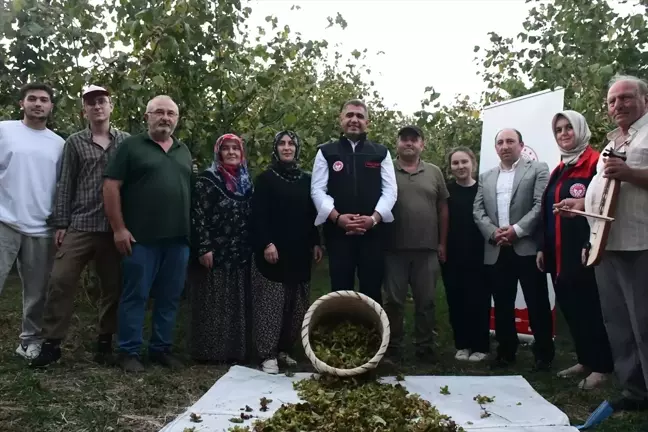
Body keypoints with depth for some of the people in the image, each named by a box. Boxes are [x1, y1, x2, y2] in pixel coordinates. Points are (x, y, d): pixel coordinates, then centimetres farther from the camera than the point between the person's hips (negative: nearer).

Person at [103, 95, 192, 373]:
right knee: (135, 296, 1)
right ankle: (128, 352, 11)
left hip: (179, 238, 5)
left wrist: (192, 230, 11)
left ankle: (161, 349, 21)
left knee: (170, 297, 9)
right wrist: (119, 228, -10)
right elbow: (111, 186, -4)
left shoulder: (184, 152, 17)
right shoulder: (131, 146, 2)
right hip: (141, 238, -4)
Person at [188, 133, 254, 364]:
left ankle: (237, 350, 17)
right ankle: (211, 351, 8)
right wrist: (204, 248, -16)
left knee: (237, 302, 9)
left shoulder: (247, 182, 14)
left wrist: (251, 248, 12)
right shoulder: (206, 179, -3)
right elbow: (198, 215, -9)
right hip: (215, 252, -5)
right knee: (213, 303, 0)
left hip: (240, 253, 6)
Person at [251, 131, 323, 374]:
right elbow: (258, 215, -6)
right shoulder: (265, 178, 2)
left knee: (297, 305, 7)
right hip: (273, 250, -4)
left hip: (299, 252, 5)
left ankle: (284, 349, 19)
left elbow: (312, 214, 15)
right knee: (271, 303, -4)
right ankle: (268, 354, 0)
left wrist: (315, 243, 7)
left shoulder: (306, 180, 14)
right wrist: (266, 243, -16)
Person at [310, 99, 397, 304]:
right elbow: (317, 190, -1)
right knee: (340, 290, 8)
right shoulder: (326, 152, 6)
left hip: (373, 231, 1)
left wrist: (374, 218, -14)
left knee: (372, 291, 7)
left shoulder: (381, 152, 9)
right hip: (337, 231, 0)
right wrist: (337, 217, -15)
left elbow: (390, 189, 2)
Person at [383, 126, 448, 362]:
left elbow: (443, 209, 11)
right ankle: (393, 346, 18)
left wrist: (442, 243, 7)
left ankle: (425, 346, 22)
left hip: (427, 249, 2)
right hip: (394, 249, -2)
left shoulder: (434, 172, 9)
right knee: (394, 300, 6)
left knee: (426, 301, 9)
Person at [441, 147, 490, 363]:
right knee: (456, 300, 8)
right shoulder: (446, 190, 1)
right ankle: (462, 344, 21)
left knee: (479, 300, 4)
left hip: (478, 255, -1)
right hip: (452, 256, 2)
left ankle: (480, 345, 17)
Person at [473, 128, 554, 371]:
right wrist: (493, 233, -8)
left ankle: (544, 354, 12)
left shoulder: (538, 169, 5)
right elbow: (478, 211, 9)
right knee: (502, 305, 9)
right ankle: (506, 352, 20)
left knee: (537, 304, 0)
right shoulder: (486, 177, 18)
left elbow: (541, 205, -6)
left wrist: (517, 230, -15)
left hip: (528, 247, -4)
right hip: (496, 251, 4)